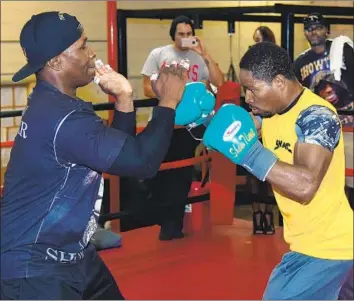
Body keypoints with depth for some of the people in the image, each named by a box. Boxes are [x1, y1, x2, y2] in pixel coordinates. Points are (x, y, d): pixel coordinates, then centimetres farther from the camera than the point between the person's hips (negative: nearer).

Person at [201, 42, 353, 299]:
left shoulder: (317, 116, -23)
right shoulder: (270, 110, 4)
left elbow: (305, 185, -34)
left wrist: (248, 152, -33)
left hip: (327, 247, -9)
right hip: (306, 242, 9)